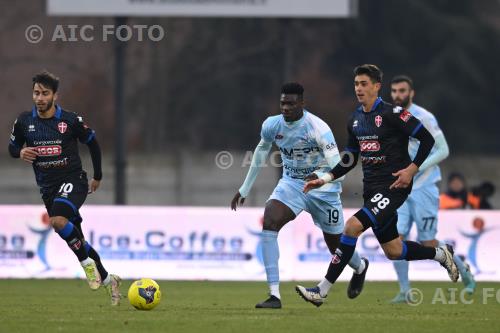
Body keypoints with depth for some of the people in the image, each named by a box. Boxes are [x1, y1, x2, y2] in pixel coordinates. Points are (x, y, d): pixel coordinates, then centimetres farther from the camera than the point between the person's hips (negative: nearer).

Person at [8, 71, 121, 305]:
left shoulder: (71, 120, -8)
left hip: (73, 181, -5)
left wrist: (97, 176, 12)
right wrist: (21, 152, -10)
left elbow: (92, 143, 6)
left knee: (59, 221, -33)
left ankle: (87, 263, -15)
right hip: (47, 187, 5)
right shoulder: (24, 121, 0)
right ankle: (107, 280, 24)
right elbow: (13, 146, 14)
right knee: (76, 241, 8)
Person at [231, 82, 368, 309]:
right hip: (291, 184, 3)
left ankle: (360, 267, 52)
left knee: (336, 247, 10)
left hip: (323, 189, -3)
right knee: (268, 222, -26)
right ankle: (274, 295, -27)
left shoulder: (319, 129, -26)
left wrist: (320, 177, -52)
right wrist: (244, 189, 15)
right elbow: (261, 152, 11)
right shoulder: (272, 125, -11)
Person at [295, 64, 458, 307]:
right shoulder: (355, 119, 11)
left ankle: (322, 291, -22)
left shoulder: (392, 113, -11)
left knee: (353, 226, -24)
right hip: (372, 188, 8)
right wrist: (325, 179, 10)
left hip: (395, 186, -8)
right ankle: (441, 254, 37)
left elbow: (427, 139, -10)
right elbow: (350, 159, 21)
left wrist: (412, 169, -18)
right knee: (393, 251, 11)